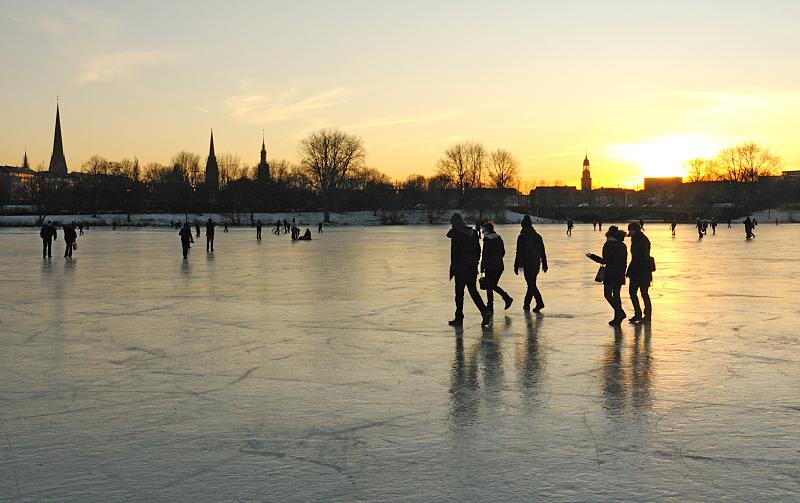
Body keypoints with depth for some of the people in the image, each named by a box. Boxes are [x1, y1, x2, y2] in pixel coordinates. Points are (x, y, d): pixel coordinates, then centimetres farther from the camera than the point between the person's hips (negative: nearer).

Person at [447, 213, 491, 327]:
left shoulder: (455, 233, -10)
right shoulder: (473, 232, 9)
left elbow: (454, 252, -13)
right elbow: (478, 250, 11)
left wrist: (453, 266, -8)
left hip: (461, 267, -6)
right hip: (472, 267, 6)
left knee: (459, 293, 2)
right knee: (473, 290, 13)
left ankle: (459, 318, 7)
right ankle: (485, 312, -2)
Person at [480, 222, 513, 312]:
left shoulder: (487, 239, -12)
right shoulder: (499, 238, 10)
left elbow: (485, 254, -15)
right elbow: (503, 252, 16)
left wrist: (482, 267, -12)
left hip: (490, 267, -7)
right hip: (500, 266, 8)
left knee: (489, 287, 2)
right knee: (493, 285, 19)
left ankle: (490, 307, 5)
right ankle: (507, 298, 7)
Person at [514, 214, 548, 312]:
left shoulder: (521, 237, -9)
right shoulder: (537, 236, 7)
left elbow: (519, 253, -10)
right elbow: (542, 252, 9)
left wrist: (516, 266, -6)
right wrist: (544, 264, 16)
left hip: (527, 264, -6)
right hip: (536, 264, 6)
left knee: (531, 285, -1)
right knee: (532, 284, 13)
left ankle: (540, 303, -4)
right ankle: (526, 304, 16)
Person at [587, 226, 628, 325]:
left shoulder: (608, 245, -11)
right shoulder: (622, 246, 8)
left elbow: (605, 261, -15)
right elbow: (625, 262, 11)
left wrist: (592, 256, -5)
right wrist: (622, 273, 19)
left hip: (610, 274, -7)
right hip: (620, 274, 7)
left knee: (607, 294, 1)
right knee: (616, 294, 12)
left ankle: (620, 313, -13)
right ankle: (617, 318, 13)